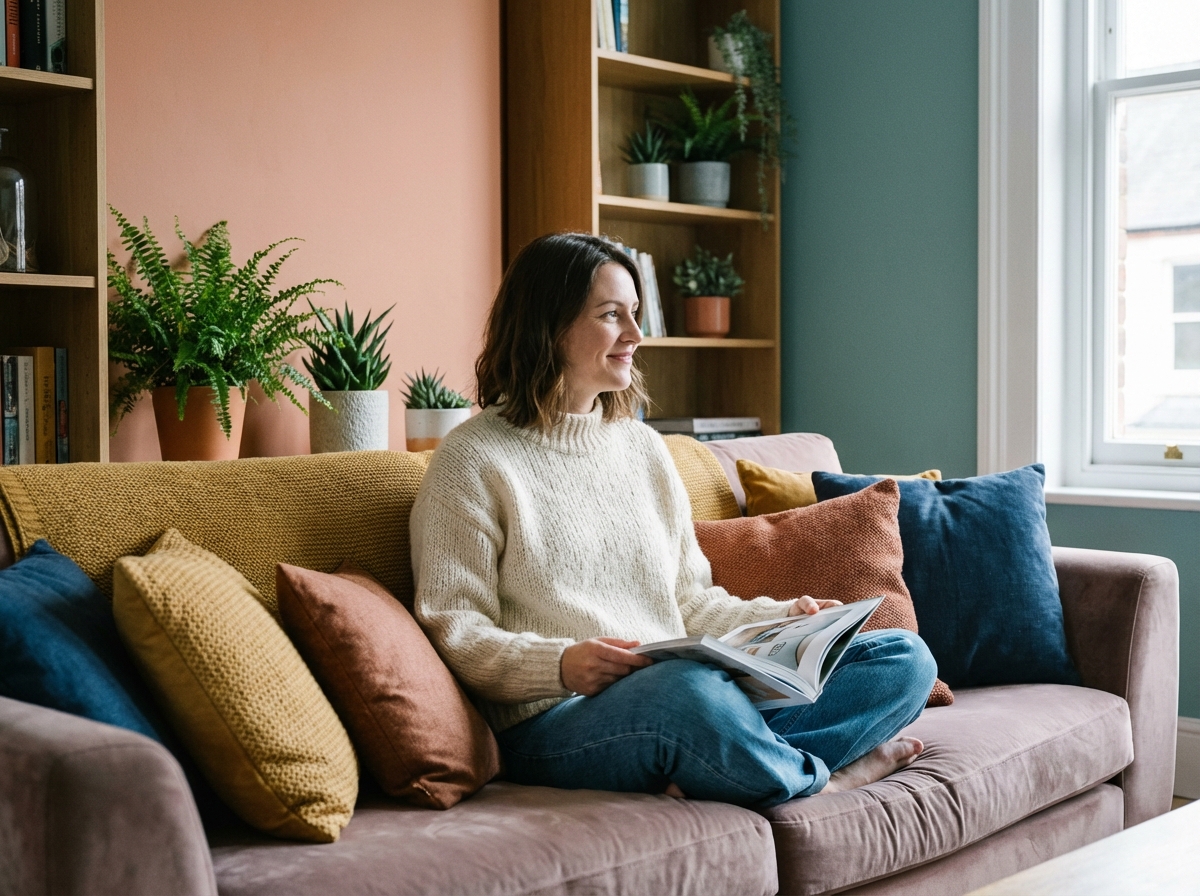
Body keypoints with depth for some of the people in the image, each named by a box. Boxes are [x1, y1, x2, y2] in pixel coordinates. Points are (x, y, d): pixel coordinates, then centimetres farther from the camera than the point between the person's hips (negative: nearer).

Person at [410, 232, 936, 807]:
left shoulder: (643, 446, 21)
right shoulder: (473, 461, 0)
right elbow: (452, 629, -6)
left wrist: (782, 618, 5)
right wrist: (559, 664, -24)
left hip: (701, 691, 7)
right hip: (557, 723, -7)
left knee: (904, 657, -6)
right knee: (690, 687, -40)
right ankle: (819, 779, -11)